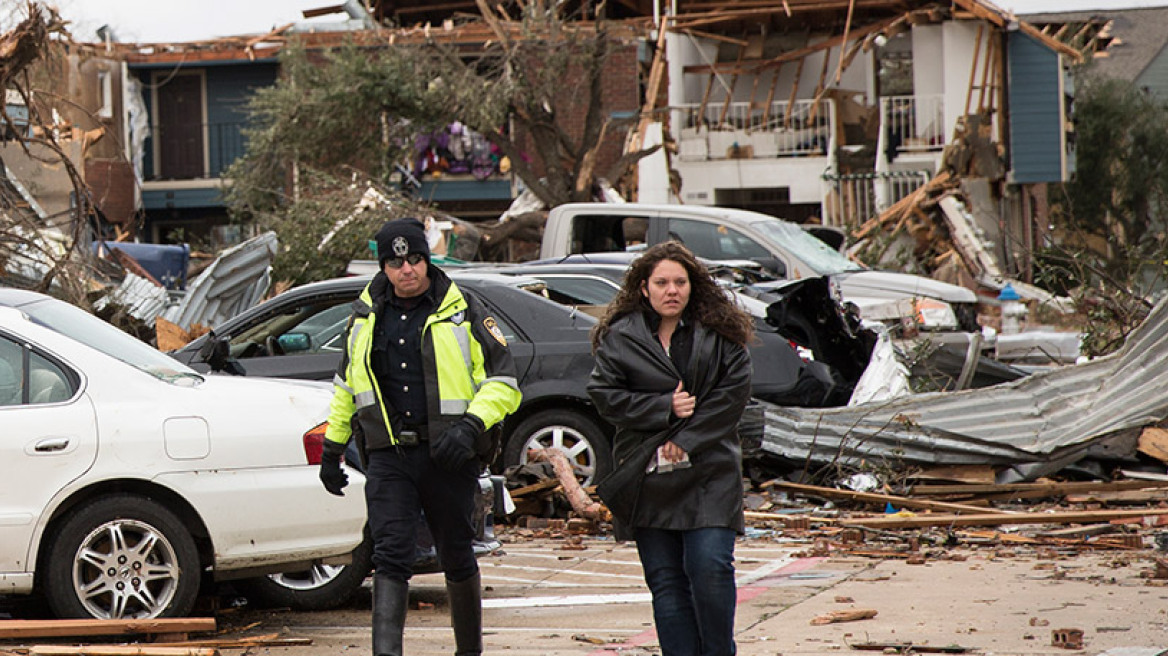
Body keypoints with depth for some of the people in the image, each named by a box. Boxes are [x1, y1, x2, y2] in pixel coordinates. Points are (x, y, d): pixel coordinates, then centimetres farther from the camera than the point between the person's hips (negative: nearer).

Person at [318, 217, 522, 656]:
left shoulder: (463, 311, -1)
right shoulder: (367, 314, 10)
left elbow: (503, 382, -2)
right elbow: (346, 384, 23)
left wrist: (470, 425, -17)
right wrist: (332, 446, 20)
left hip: (448, 455, -2)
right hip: (388, 458, 2)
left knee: (457, 558, 9)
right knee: (390, 557, -11)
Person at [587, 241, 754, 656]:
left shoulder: (720, 336, 5)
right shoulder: (619, 338, 5)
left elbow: (732, 393, -2)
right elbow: (605, 395, -1)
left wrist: (686, 442, -10)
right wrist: (665, 408, -11)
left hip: (708, 475, -1)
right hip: (646, 477, 1)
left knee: (710, 567, -12)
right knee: (665, 579, 2)